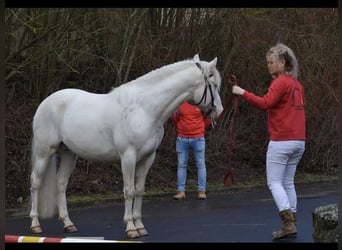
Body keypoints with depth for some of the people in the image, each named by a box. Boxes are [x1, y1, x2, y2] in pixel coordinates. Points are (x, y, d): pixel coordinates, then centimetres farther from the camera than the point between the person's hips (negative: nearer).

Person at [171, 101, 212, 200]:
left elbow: (208, 119, 10)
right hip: (182, 139, 2)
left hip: (198, 139, -1)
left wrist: (200, 128, 9)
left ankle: (202, 191, 3)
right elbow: (174, 118, 17)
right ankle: (181, 191, 5)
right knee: (181, 165, 2)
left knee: (201, 164, 0)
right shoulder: (179, 104, 3)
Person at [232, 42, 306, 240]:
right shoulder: (297, 85, 15)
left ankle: (288, 223, -14)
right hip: (299, 141, 8)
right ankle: (292, 224, 12)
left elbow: (264, 103, -24)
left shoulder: (281, 82, -11)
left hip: (281, 141, -8)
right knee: (288, 183, 13)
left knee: (275, 183, -4)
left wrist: (243, 93, -21)